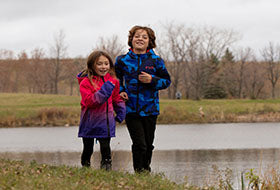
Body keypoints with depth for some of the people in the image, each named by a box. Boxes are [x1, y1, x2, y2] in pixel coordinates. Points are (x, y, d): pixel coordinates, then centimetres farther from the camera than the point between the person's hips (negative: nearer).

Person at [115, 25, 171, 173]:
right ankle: (139, 172, 2)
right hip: (131, 109, -1)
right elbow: (116, 79, 21)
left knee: (148, 145, 9)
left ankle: (146, 170, 29)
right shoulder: (122, 60, 4)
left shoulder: (156, 61, 2)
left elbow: (167, 81, 7)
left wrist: (152, 80, -11)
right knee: (139, 144, -11)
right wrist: (120, 91, 2)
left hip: (150, 109, 1)